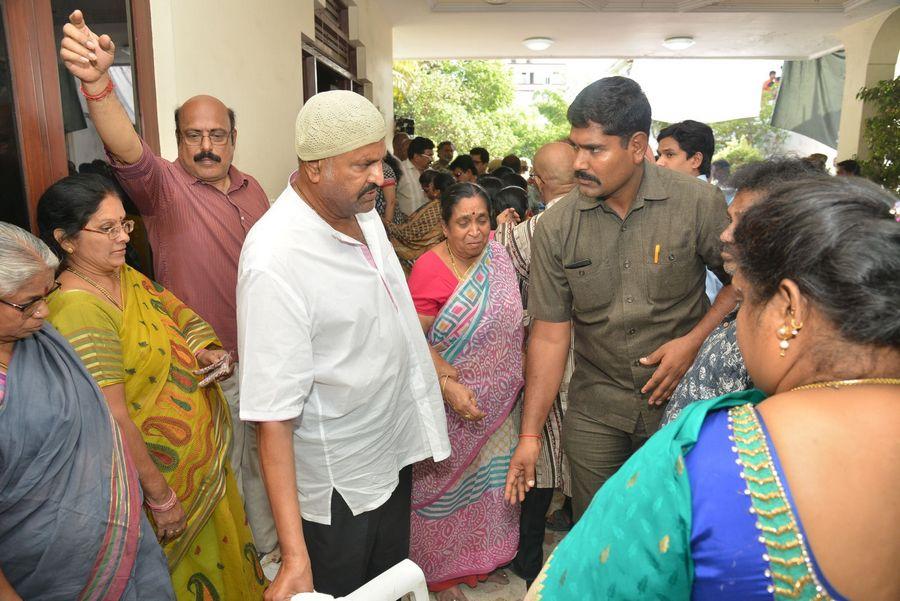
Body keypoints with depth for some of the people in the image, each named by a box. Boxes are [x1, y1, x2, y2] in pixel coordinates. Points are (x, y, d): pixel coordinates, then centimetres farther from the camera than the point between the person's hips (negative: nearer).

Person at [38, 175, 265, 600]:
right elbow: (114, 421, -26)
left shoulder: (125, 275, 2)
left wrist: (206, 352, -12)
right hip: (163, 471, -8)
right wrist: (161, 498, -21)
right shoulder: (78, 310, -25)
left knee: (218, 556, 25)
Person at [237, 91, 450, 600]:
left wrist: (433, 367, 16)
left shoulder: (363, 212, -3)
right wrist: (295, 557, -28)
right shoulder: (275, 262, -29)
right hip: (340, 486, -7)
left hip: (395, 452, 7)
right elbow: (273, 418, -29)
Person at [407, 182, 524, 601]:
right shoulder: (429, 271, -19)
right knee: (448, 485, 12)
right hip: (450, 406, -5)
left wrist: (514, 382, 4)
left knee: (489, 478, 20)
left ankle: (480, 557, 44)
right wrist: (448, 387, -26)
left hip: (498, 404, 6)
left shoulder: (498, 256, -2)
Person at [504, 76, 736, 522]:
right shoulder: (556, 228, -9)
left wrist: (694, 340, -14)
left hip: (680, 401, 0)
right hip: (595, 410, 1)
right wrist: (529, 435, -7)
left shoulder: (698, 203, -12)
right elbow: (550, 336, -7)